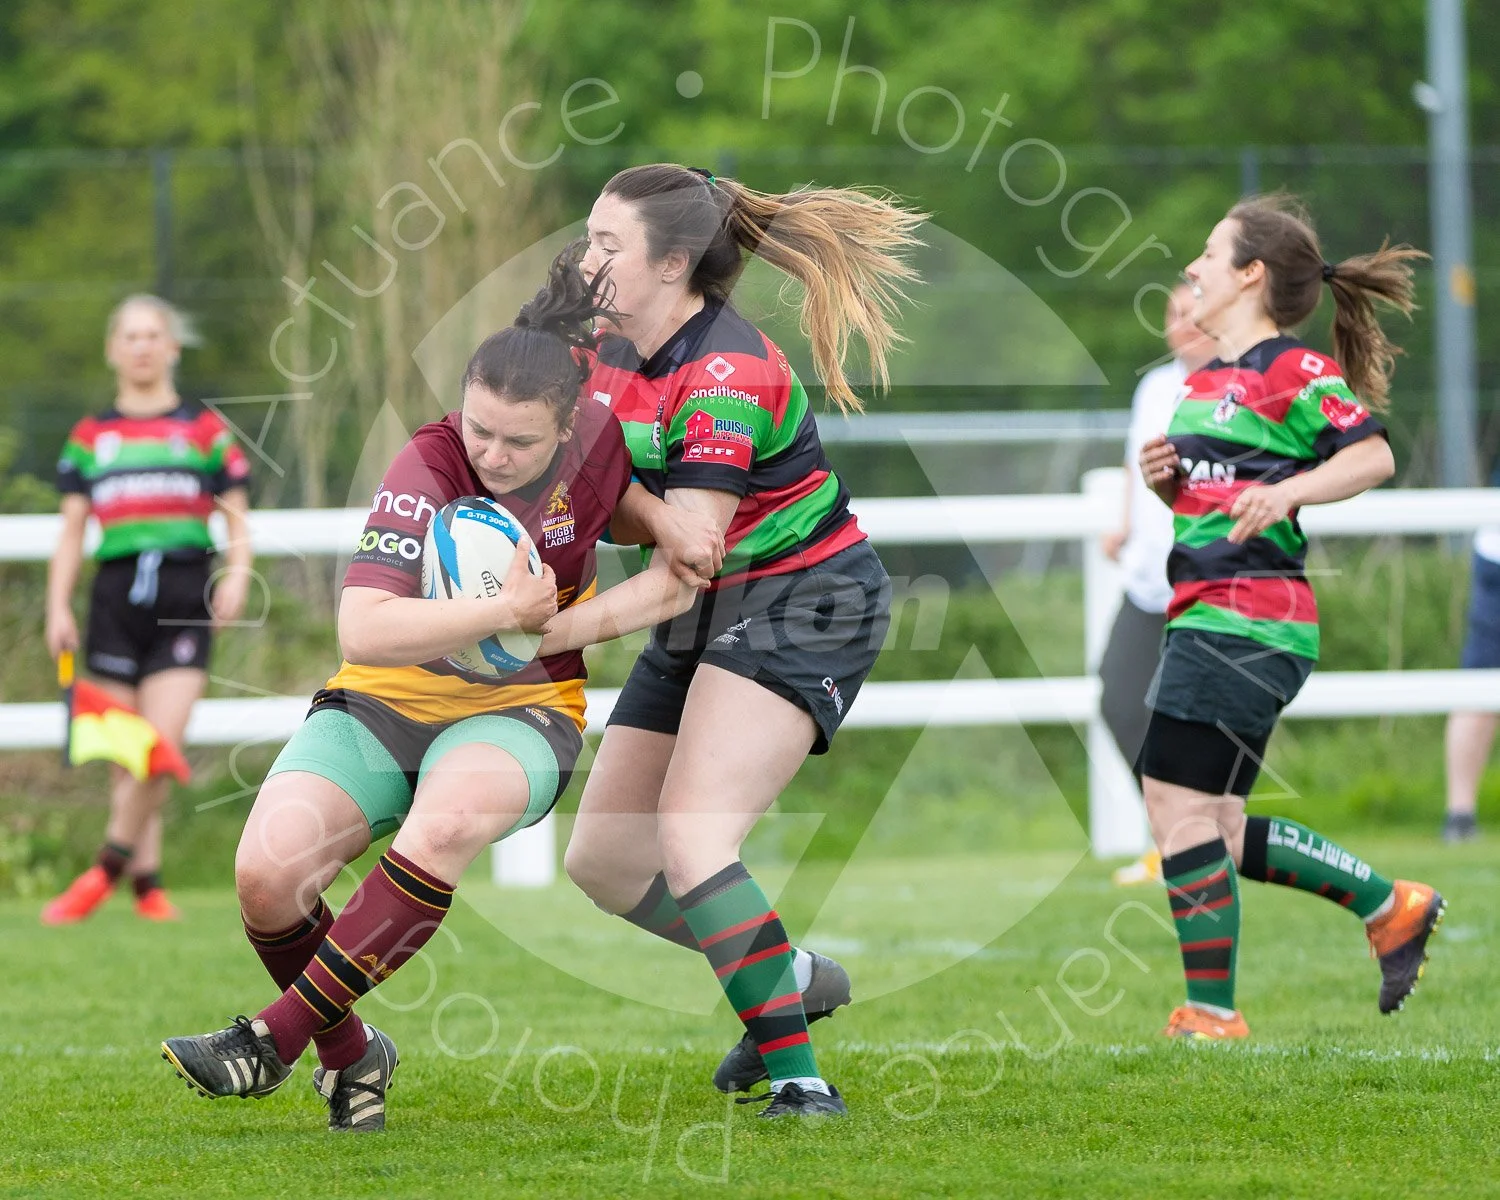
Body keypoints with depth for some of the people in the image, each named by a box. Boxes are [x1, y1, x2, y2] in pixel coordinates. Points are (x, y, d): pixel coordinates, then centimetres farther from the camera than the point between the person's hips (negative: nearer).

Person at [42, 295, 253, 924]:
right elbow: (71, 533, 12)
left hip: (185, 595, -2)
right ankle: (146, 883, 8)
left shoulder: (206, 431, 9)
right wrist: (58, 610, 1)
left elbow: (238, 522, 10)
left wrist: (237, 575, -9)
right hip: (116, 595, 2)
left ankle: (107, 868, -3)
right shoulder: (90, 438, 12)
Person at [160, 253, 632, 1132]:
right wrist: (508, 610, -32)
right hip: (384, 705, 0)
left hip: (521, 712, 0)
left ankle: (276, 1038, -26)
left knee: (446, 822, -37)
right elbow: (363, 632, -31)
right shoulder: (429, 468, -19)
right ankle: (350, 1057, 2)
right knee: (267, 870, -26)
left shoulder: (599, 442, -11)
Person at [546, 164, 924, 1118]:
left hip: (804, 602, -9)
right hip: (708, 616, 9)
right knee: (602, 858, 7)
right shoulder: (614, 358, 3)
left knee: (690, 837, -25)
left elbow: (675, 581, -26)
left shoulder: (728, 376, -24)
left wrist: (543, 633, -31)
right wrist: (657, 516, -23)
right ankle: (790, 976, 26)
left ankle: (798, 1077, -24)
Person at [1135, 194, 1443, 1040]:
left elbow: (1374, 456, -18)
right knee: (1217, 832, 12)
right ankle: (1390, 906, 23)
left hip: (1246, 620, -10)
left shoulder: (1292, 373, -9)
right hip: (1207, 617, 10)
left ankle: (1213, 1015, -3)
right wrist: (1165, 478, 8)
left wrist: (1290, 489, -31)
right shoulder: (1205, 382, 19)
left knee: (1181, 809, -9)